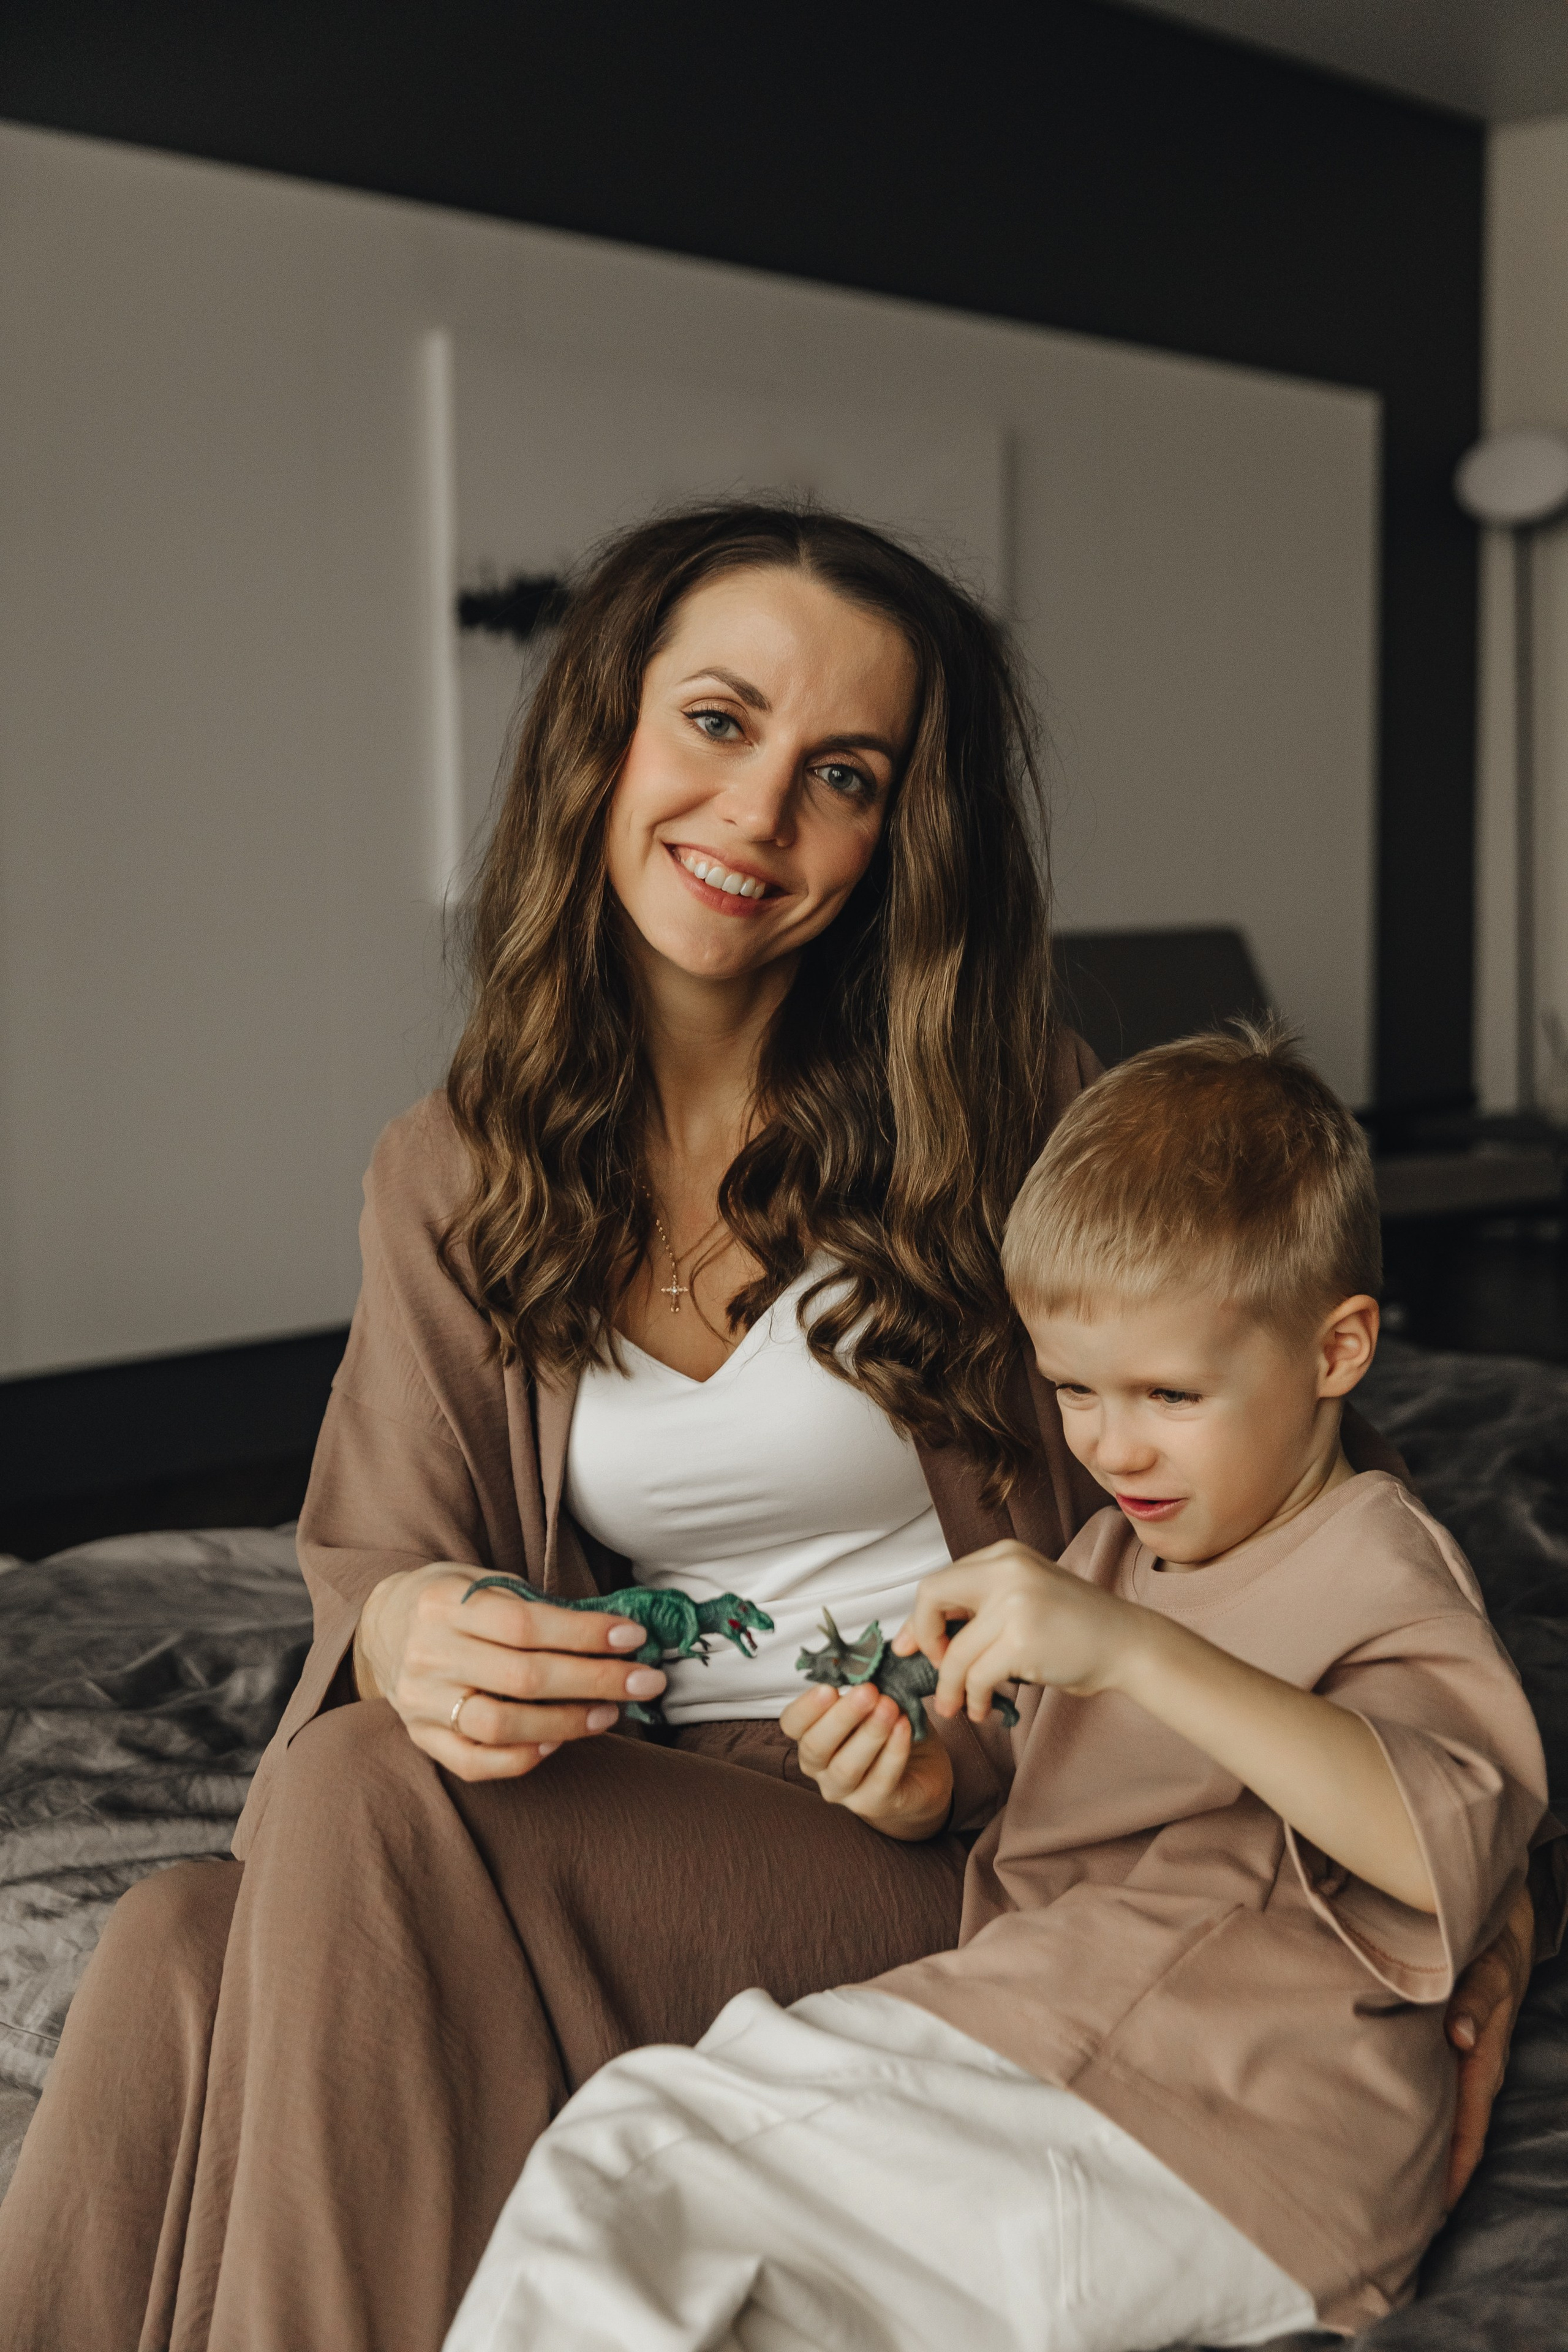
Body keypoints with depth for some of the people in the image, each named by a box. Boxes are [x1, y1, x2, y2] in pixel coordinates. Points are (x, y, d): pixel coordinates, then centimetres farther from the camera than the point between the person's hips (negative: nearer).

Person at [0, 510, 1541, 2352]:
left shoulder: (1009, 1116, -3)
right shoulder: (445, 1182, 8)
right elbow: (375, 1548, 4)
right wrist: (408, 1630, -22)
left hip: (974, 1849, -3)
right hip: (639, 1825, 4)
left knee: (361, 1808, -27)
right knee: (184, 1946, -26)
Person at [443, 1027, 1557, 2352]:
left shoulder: (1377, 1577, -9)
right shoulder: (1118, 1552, 17)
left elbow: (1448, 1846, -31)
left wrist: (1134, 1648, -38)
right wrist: (926, 1798, 2)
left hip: (1205, 2164, -8)